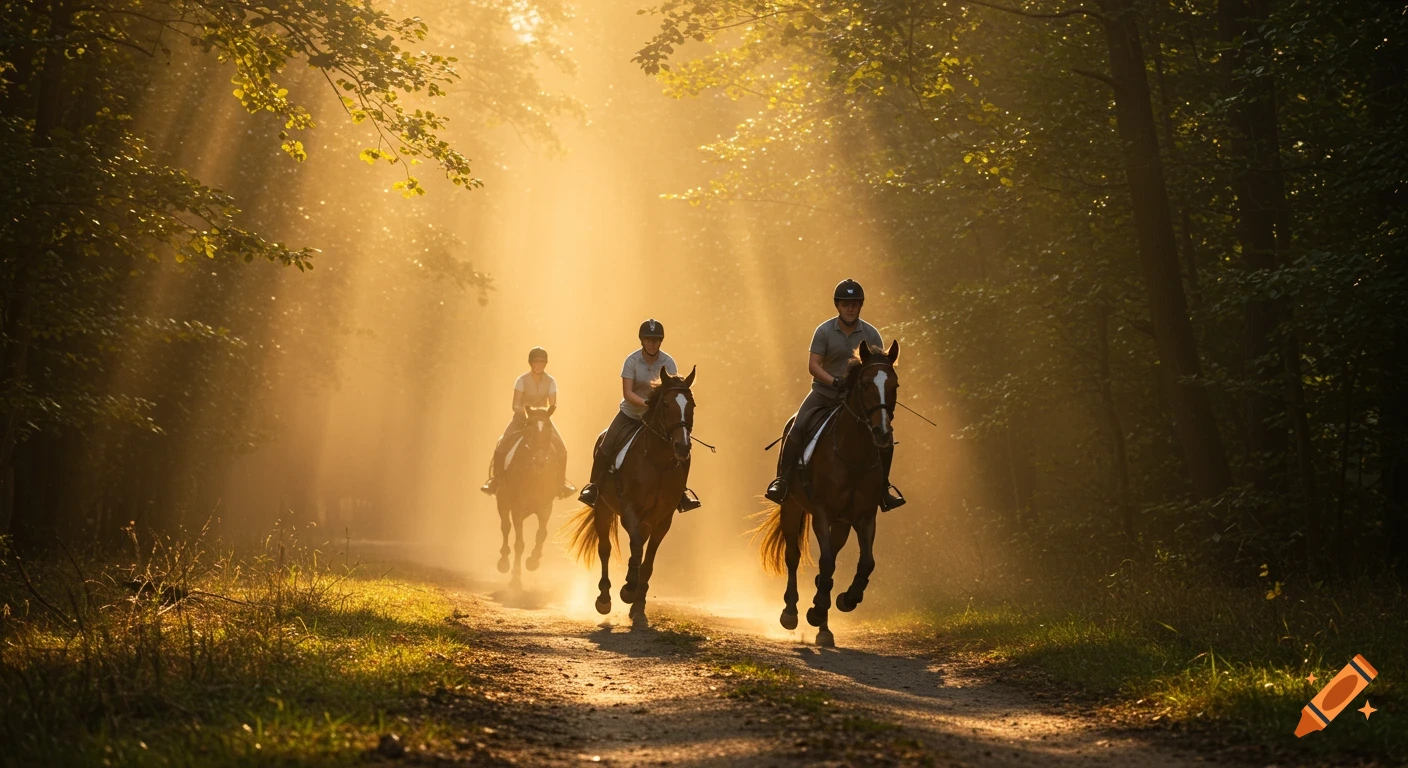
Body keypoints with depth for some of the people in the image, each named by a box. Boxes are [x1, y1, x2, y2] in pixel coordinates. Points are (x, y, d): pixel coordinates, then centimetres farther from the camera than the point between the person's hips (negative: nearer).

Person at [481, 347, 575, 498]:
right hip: (522, 418, -1)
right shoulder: (522, 380, -12)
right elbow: (515, 405, -15)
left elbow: (553, 405, -9)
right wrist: (526, 415, -31)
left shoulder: (550, 382, -7)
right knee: (501, 447, -18)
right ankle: (495, 481, -1)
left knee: (561, 449, -13)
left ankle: (561, 483, 7)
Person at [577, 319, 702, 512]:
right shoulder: (632, 361, -15)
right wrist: (647, 404, -36)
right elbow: (627, 393, -22)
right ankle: (593, 487, 9)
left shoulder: (668, 362, -10)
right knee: (605, 448, -12)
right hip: (630, 414, -1)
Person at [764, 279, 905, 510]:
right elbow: (813, 365, -13)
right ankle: (782, 479, -11)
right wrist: (834, 381, -29)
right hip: (824, 393, -2)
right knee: (798, 428, -23)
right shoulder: (824, 331, -7)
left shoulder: (870, 334, -2)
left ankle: (882, 484, 14)